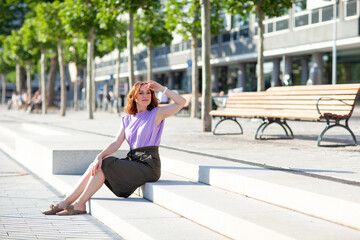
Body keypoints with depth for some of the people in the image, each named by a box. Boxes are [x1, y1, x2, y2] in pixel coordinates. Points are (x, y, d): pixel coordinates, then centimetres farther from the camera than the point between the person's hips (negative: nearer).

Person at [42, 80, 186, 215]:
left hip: (148, 165, -6)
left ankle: (79, 205, -13)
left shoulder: (157, 113, 0)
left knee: (104, 166, -18)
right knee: (95, 166, -11)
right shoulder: (127, 119, 14)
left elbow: (181, 102, -11)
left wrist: (161, 88, -14)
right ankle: (65, 203, -11)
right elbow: (116, 143, 6)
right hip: (132, 160, 6)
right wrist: (100, 156, -10)